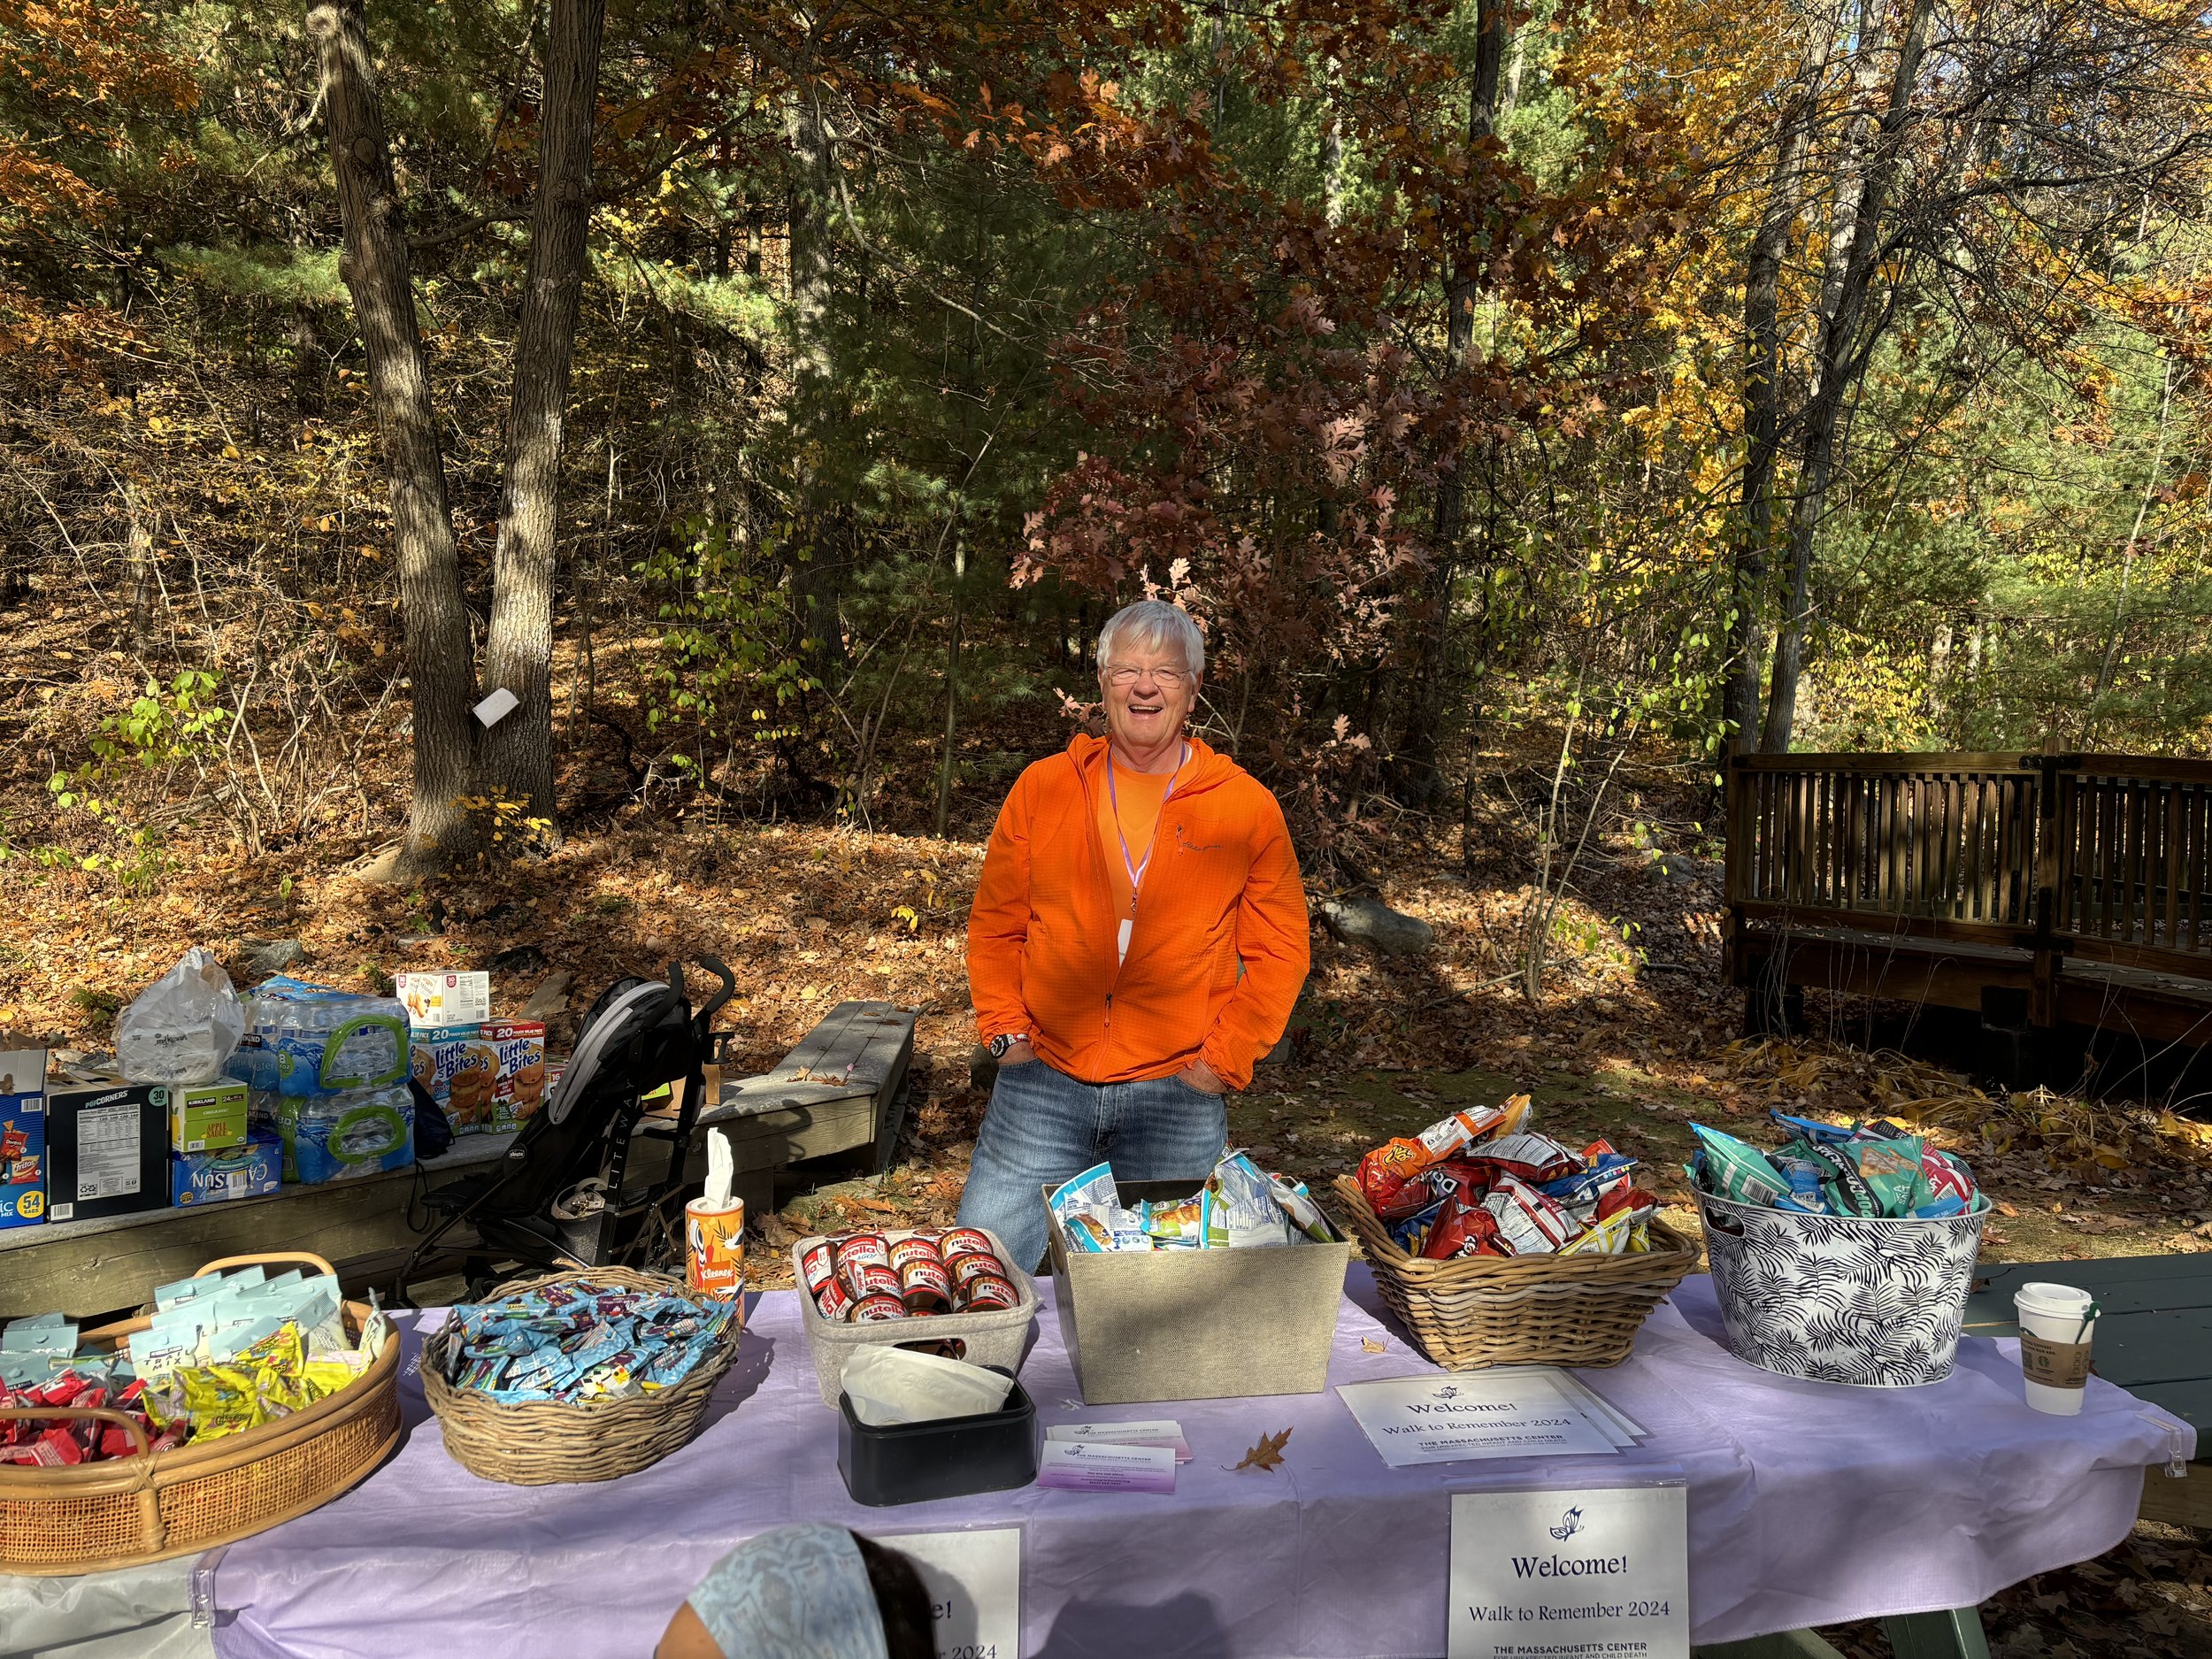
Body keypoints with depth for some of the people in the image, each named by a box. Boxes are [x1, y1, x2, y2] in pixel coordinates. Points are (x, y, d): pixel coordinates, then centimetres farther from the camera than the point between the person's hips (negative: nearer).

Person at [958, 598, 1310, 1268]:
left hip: (1177, 1095, 0)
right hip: (1042, 1085, 1)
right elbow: (994, 924, 9)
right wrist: (1004, 1028, 0)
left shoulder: (1247, 807, -1)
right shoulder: (1042, 788, 3)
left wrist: (1224, 1057, -5)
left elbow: (1279, 951, 2)